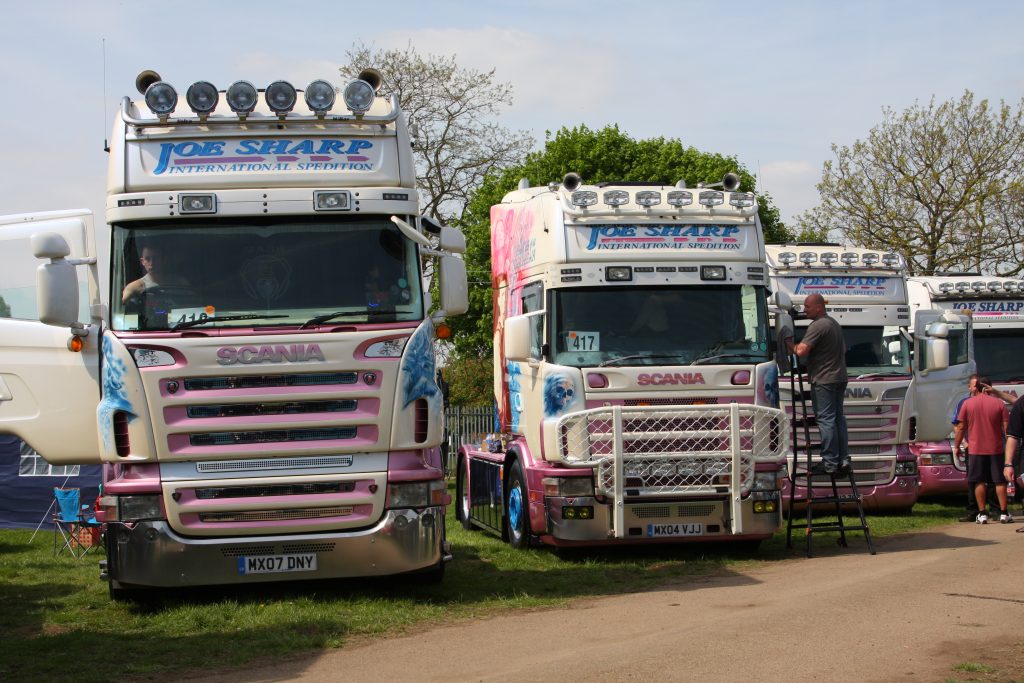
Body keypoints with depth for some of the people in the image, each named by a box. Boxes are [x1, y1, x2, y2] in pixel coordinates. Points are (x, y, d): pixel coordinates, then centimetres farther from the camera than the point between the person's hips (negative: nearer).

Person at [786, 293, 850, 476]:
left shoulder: (817, 326, -17)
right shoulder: (835, 323, 15)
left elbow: (801, 351, -24)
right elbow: (843, 349, 27)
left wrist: (789, 344, -6)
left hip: (823, 380, -9)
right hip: (840, 377, 9)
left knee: (825, 420, -6)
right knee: (838, 418, 13)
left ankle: (830, 464, -6)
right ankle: (844, 460, 13)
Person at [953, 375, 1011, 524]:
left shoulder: (967, 403, -1)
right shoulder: (998, 403, -1)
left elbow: (961, 427, 0)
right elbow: (1006, 427, -1)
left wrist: (957, 446, 10)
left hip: (976, 449, 0)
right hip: (996, 449, 0)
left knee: (979, 482, 5)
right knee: (1000, 481, 7)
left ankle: (982, 514, 2)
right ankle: (1004, 513, 6)